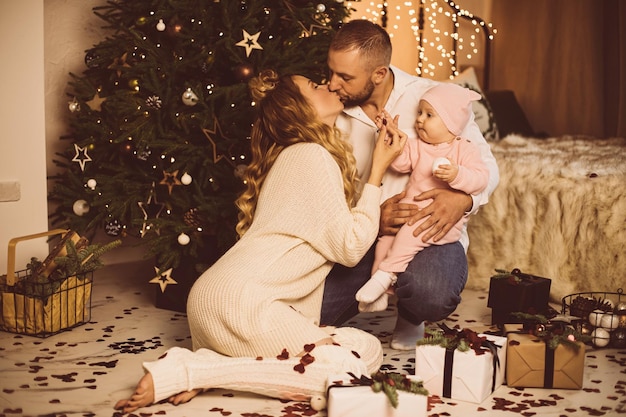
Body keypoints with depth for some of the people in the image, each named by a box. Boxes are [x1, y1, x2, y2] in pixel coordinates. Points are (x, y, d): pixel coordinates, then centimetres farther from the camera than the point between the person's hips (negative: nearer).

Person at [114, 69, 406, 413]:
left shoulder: (295, 154, 24)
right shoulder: (312, 155, -5)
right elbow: (350, 247, -7)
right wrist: (377, 171, -1)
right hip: (239, 300, -9)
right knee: (364, 354, -11)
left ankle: (208, 365, -1)